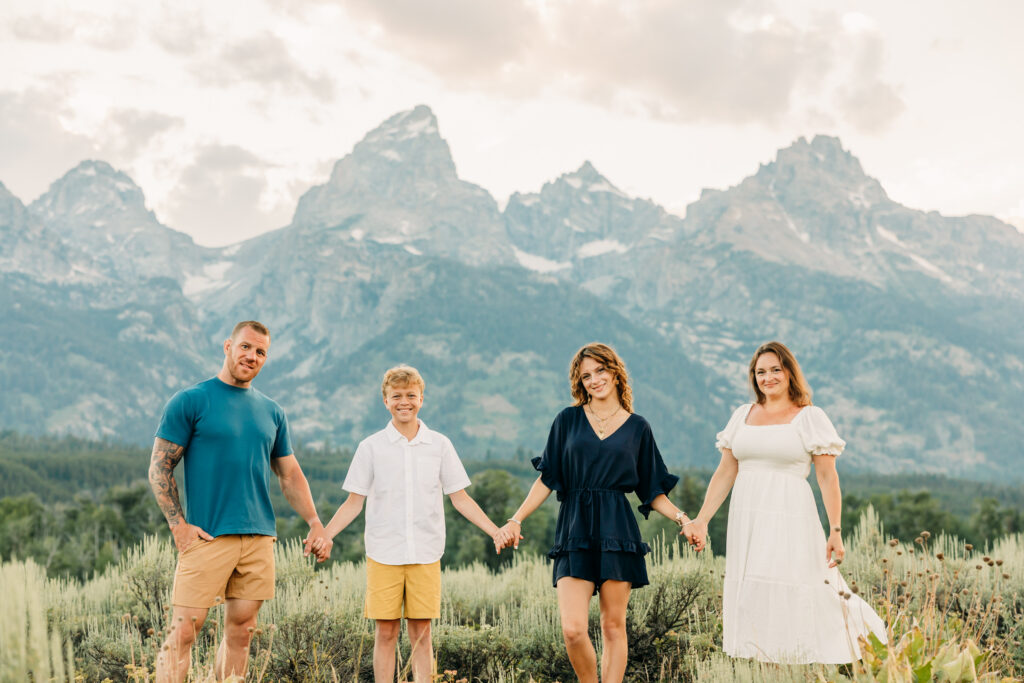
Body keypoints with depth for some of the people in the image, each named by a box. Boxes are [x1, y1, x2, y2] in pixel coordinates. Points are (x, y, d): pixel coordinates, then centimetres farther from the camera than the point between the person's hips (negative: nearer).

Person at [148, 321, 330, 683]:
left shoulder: (272, 412, 15)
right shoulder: (190, 402, -1)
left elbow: (290, 475, 20)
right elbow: (159, 468, -3)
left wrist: (315, 523, 10)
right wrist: (178, 525, -11)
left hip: (260, 537, 5)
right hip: (207, 536, -5)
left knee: (240, 632, 7)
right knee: (183, 631, -8)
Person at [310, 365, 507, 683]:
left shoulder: (440, 445, 6)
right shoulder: (371, 447, 3)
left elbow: (461, 499, 9)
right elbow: (354, 502, 6)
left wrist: (496, 532, 0)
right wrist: (325, 535, -8)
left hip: (425, 554, 1)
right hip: (383, 554, 0)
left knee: (421, 632, 2)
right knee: (386, 633, 1)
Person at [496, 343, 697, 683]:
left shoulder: (637, 428, 9)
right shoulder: (568, 420, 9)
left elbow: (652, 492, 11)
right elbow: (547, 479, 8)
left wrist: (681, 518, -4)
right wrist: (516, 519, 0)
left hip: (617, 531, 0)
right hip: (575, 531, 0)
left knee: (613, 626, 2)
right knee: (572, 629, -10)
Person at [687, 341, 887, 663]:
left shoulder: (810, 417, 1)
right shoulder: (743, 415, 13)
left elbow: (828, 478, -2)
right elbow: (725, 473, 13)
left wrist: (836, 532, -10)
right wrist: (701, 519, 5)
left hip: (790, 522, -4)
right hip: (747, 524, 5)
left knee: (792, 603, -10)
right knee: (752, 602, 3)